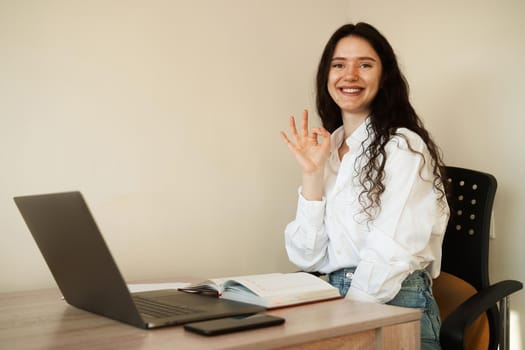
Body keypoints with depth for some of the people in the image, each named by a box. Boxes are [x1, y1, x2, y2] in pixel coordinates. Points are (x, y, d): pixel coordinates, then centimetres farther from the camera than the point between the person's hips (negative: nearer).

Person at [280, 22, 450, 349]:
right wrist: (312, 172, -4)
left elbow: (391, 255, -15)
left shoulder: (404, 147, -7)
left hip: (395, 307, -4)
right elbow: (307, 257, 2)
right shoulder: (328, 150, 10)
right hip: (337, 302, 5)